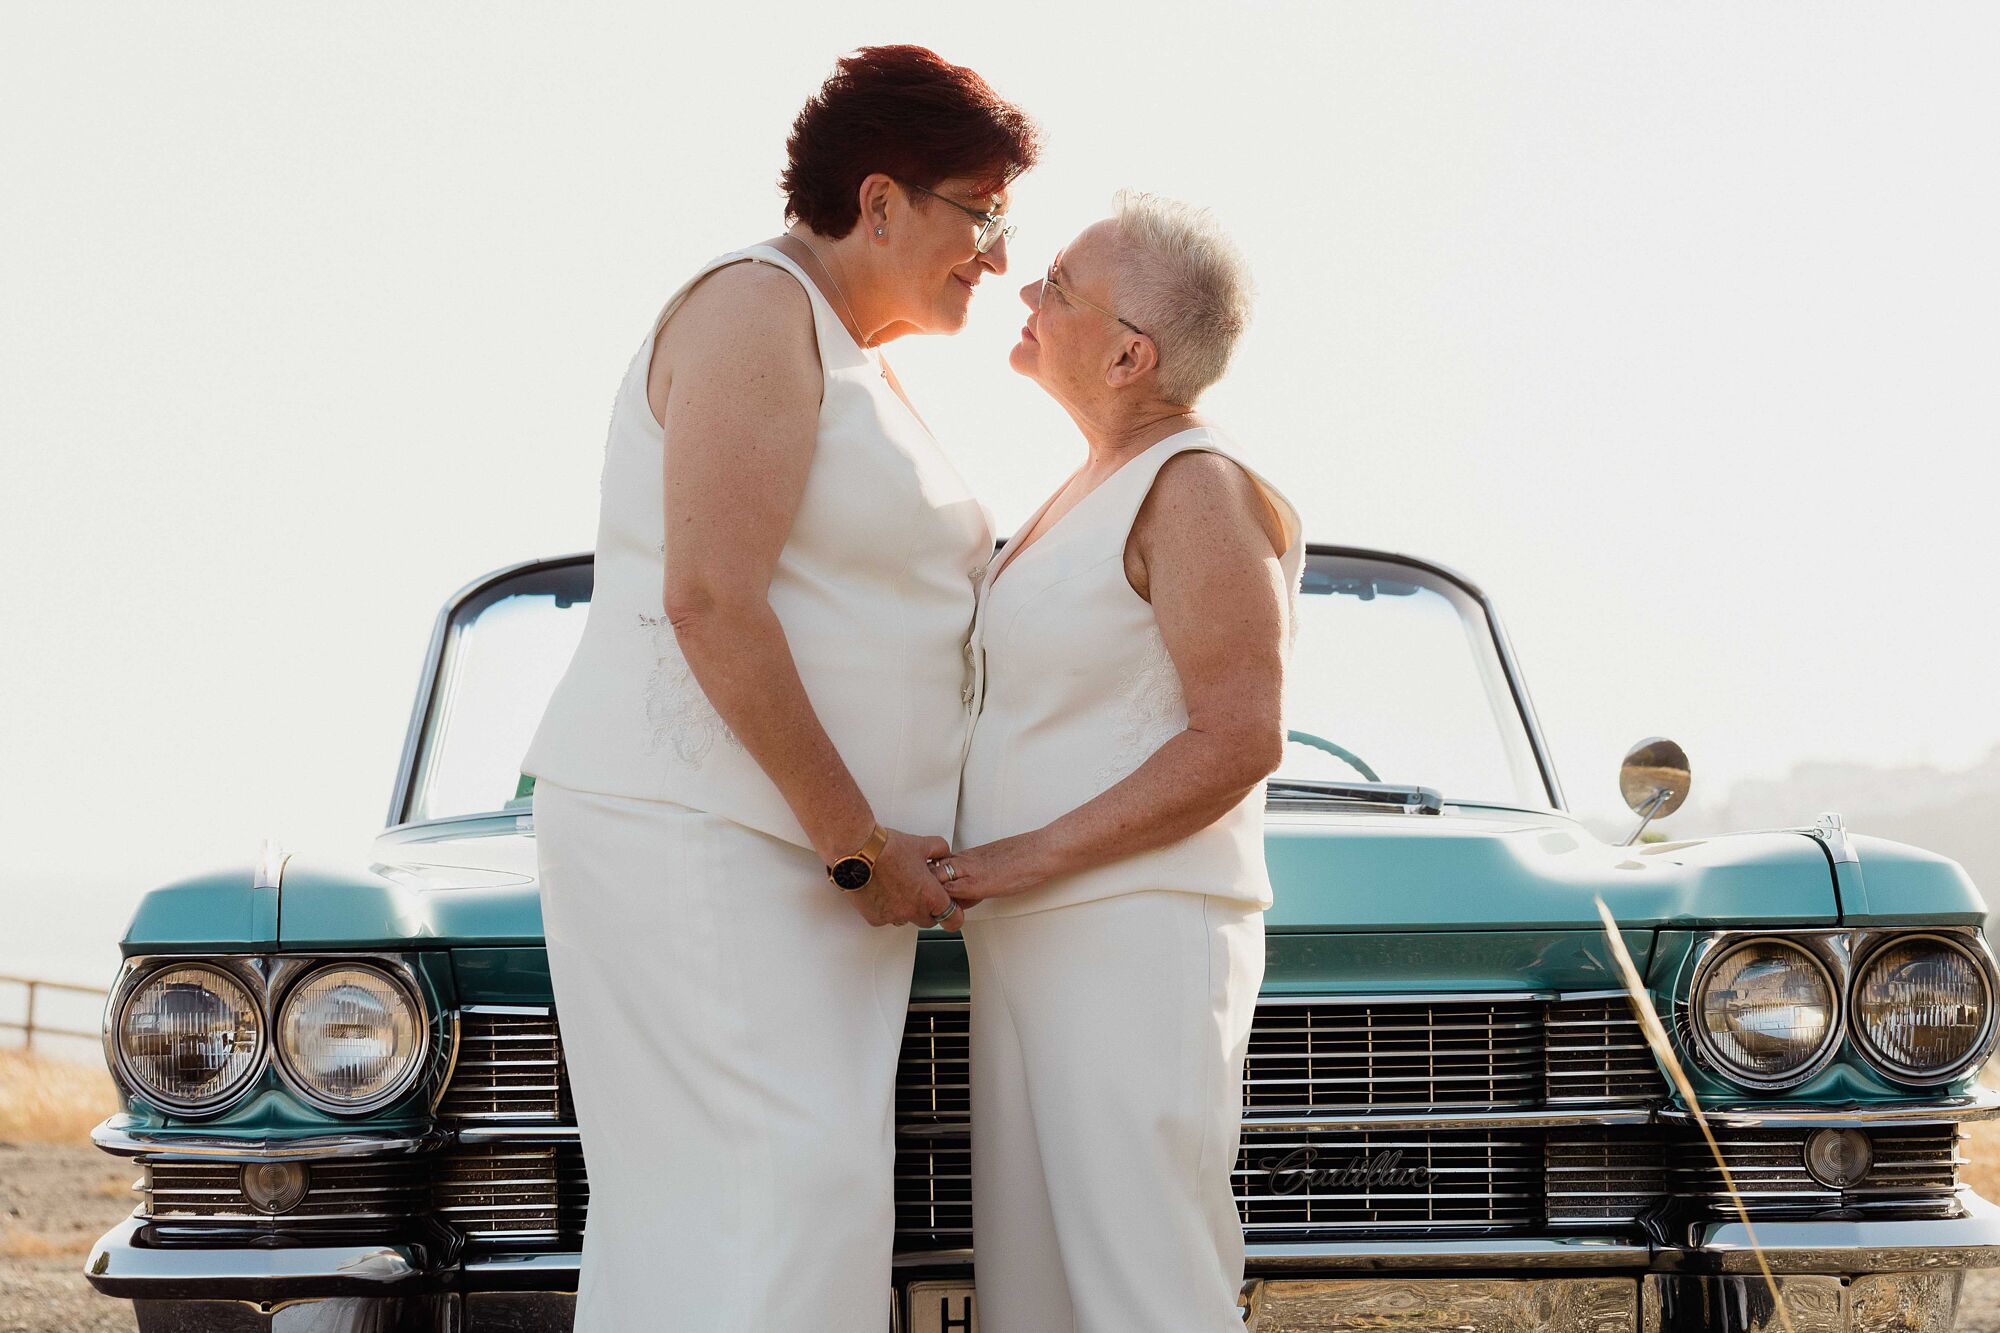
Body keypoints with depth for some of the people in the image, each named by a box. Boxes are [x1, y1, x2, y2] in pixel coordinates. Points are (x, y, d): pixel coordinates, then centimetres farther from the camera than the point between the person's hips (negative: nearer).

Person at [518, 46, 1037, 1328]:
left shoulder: (860, 366, 21)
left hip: (805, 850, 10)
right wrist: (861, 846, -16)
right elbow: (712, 603, -19)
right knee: (774, 1198, -18)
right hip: (691, 827, -10)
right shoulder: (756, 310, -10)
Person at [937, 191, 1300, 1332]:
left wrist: (1025, 860, -19)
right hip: (1031, 951, 10)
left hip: (1139, 947, -10)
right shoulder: (1092, 492, 18)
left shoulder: (1200, 490, -11)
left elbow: (1238, 743, -18)